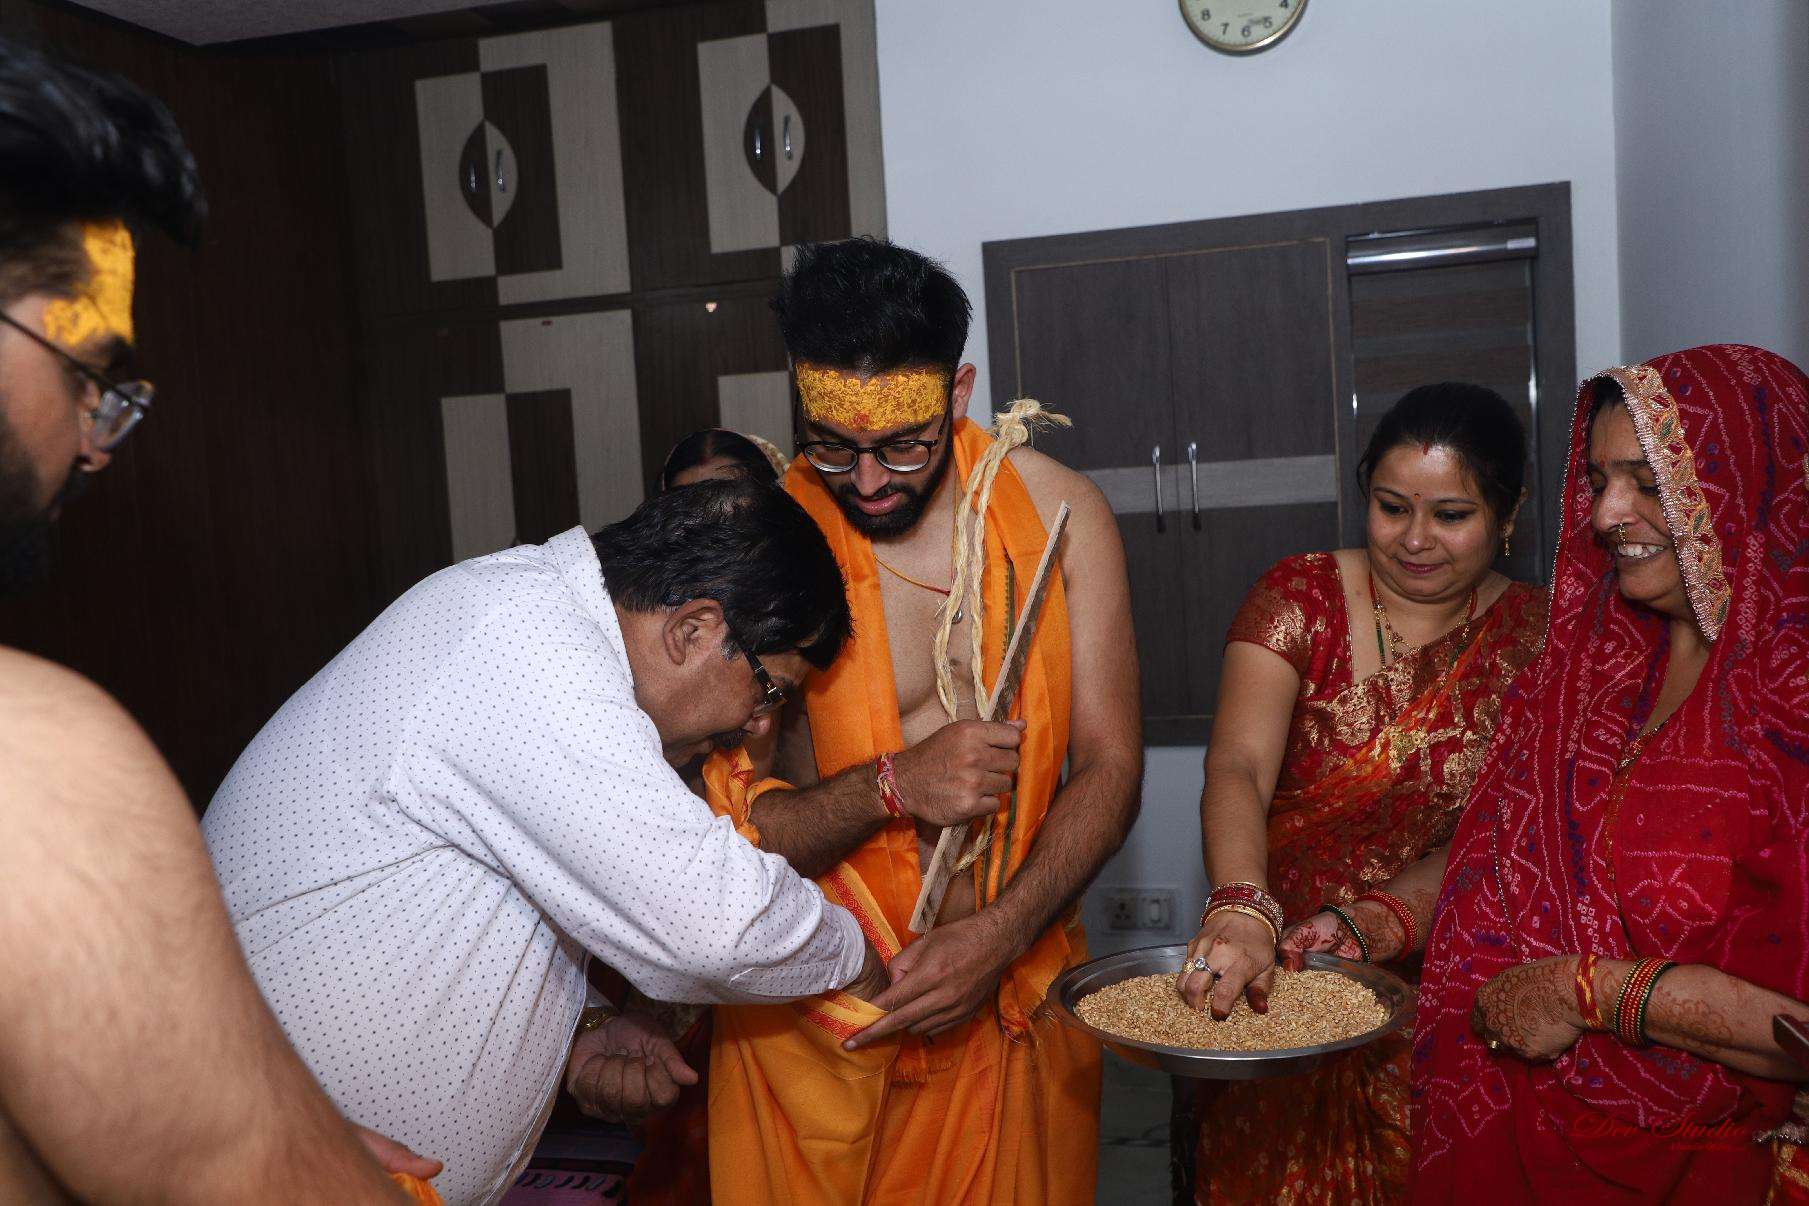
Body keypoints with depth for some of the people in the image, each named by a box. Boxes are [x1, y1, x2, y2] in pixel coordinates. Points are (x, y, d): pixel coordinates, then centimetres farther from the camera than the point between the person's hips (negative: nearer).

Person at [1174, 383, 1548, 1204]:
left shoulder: (1533, 641, -2)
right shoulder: (1300, 598, -7)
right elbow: (1238, 767, -21)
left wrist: (1383, 918, -21)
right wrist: (1242, 910, -38)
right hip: (1271, 980, 0)